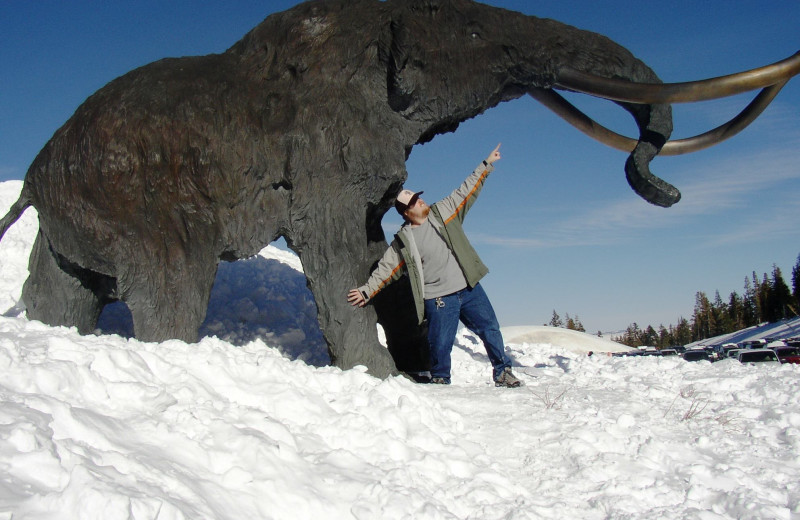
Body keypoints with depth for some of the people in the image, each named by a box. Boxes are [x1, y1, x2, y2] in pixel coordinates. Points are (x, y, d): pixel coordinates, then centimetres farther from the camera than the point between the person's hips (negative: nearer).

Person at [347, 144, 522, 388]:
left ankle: (503, 372, 20)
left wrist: (486, 165, 10)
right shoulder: (402, 242, -1)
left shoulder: (442, 211, 5)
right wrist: (366, 291, 0)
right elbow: (385, 269, 4)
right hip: (438, 299, -3)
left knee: (490, 330, 6)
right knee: (441, 343, -2)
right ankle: (440, 381, 21)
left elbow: (466, 191, 11)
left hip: (469, 288, 3)